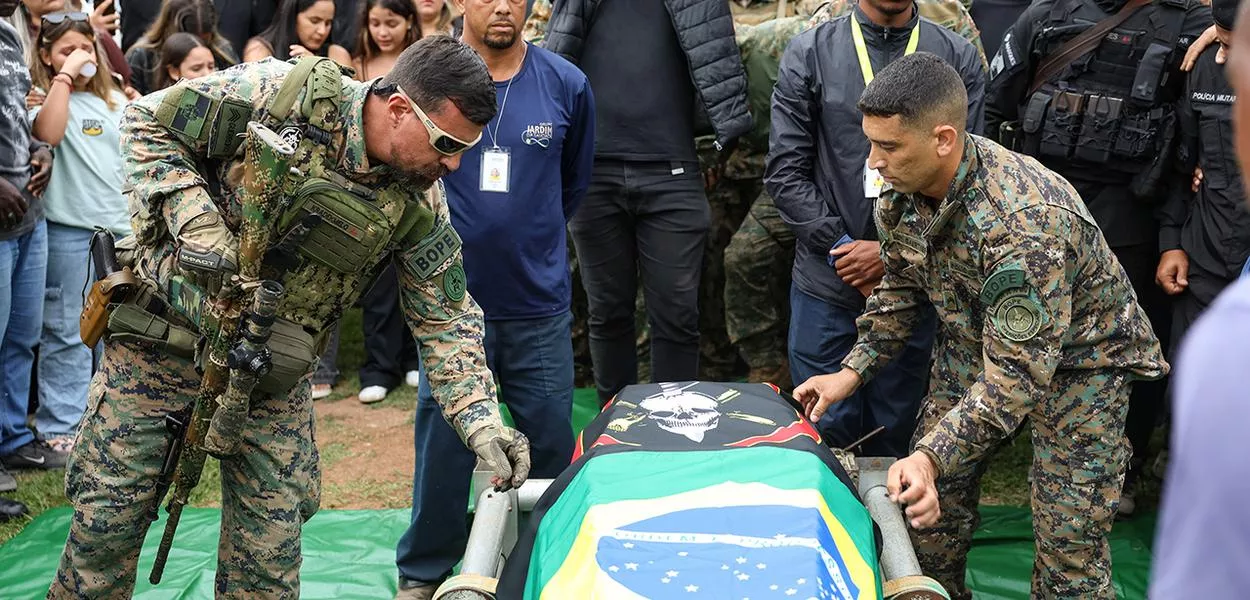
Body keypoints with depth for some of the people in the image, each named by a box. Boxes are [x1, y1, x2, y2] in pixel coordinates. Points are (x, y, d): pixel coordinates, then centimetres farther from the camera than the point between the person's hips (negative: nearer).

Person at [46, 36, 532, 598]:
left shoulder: (419, 207, -8)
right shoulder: (286, 92, -19)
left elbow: (445, 320, 0)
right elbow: (148, 124, -11)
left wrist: (482, 421, -10)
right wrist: (194, 222, -24)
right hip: (162, 338, -3)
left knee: (270, 534, 4)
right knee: (108, 511, 5)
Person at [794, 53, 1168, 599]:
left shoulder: (1025, 222, -39)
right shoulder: (902, 191, -15)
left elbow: (1017, 371, -37)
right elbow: (901, 290, 5)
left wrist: (933, 456, -43)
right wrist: (850, 374, -3)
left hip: (1076, 355, -6)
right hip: (977, 339, 7)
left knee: (1070, 554, -7)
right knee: (928, 499, 7)